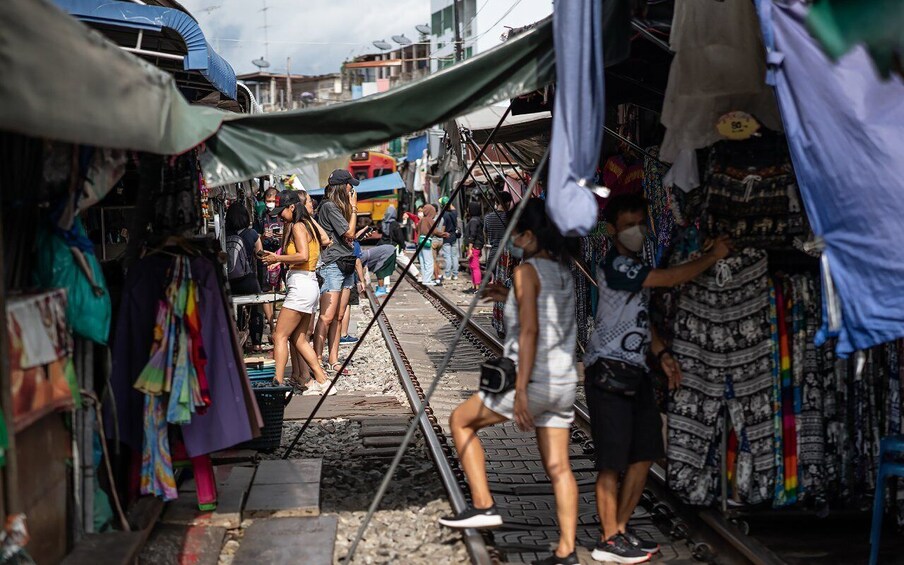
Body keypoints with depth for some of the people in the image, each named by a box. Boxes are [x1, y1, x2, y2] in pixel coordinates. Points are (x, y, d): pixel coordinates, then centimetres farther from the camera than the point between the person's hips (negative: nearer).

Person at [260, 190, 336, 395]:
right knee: (298, 338, 12)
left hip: (300, 285, -10)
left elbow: (303, 255, -21)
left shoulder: (298, 226, -11)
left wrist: (277, 258, -13)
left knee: (279, 336, -8)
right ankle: (322, 381, 12)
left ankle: (278, 384, -12)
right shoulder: (308, 224, 14)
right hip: (309, 285, 10)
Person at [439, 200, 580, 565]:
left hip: (534, 381, -7)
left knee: (461, 421, 10)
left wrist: (521, 390, -22)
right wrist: (511, 300, 22)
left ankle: (483, 505, 4)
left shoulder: (527, 271, -11)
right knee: (558, 467, 7)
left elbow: (530, 331, -19)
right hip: (564, 383, 8)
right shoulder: (564, 272, 12)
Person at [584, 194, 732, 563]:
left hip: (635, 371, 10)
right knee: (613, 459, -6)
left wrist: (661, 354, 11)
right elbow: (672, 278, -19)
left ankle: (621, 529, 20)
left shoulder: (635, 267, 18)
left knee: (644, 453, 10)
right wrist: (714, 256, -8)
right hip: (608, 370, -10)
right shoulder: (615, 265, -14)